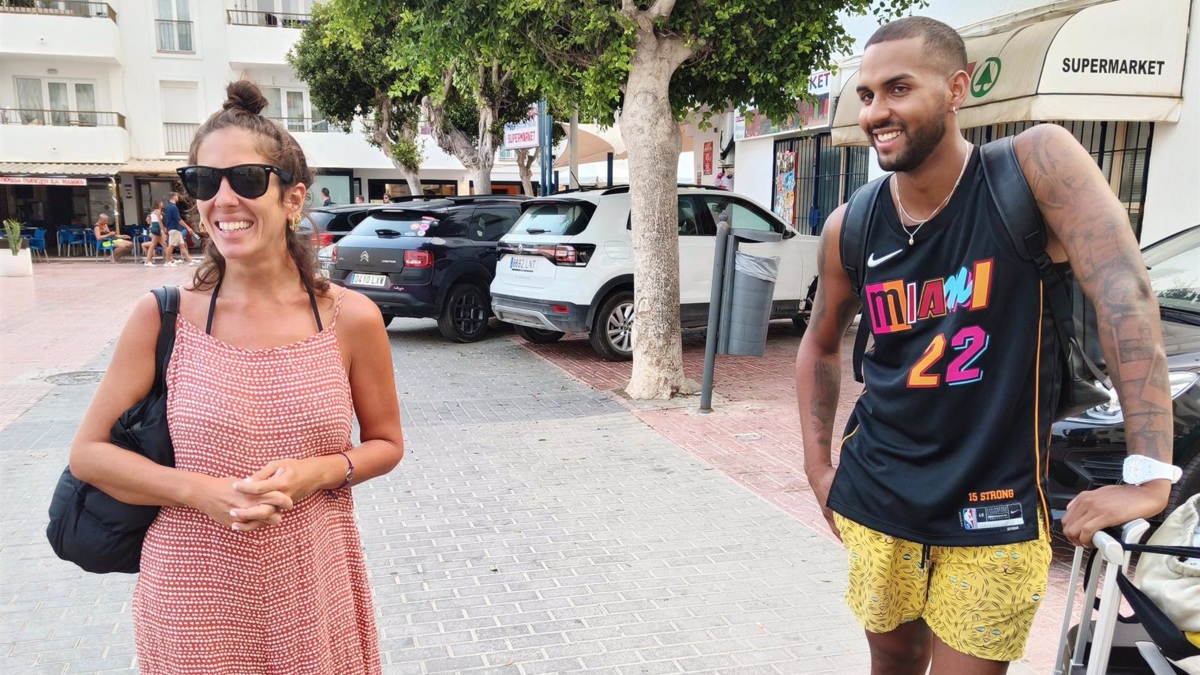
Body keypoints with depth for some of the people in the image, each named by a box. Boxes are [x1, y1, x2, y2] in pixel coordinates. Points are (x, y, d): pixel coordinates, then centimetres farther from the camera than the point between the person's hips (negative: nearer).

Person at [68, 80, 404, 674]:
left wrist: (317, 473, -16)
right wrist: (201, 491, -15)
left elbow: (385, 444, 3)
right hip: (195, 604, 0)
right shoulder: (164, 317, -7)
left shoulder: (350, 318, -7)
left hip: (315, 595, 1)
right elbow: (89, 451, 0)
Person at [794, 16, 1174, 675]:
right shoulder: (850, 227, -3)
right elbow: (820, 345, 12)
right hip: (876, 498, 3)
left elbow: (1126, 293, -21)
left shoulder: (1034, 164, -13)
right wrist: (818, 467, 7)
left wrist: (1147, 476, -27)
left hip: (994, 508, -3)